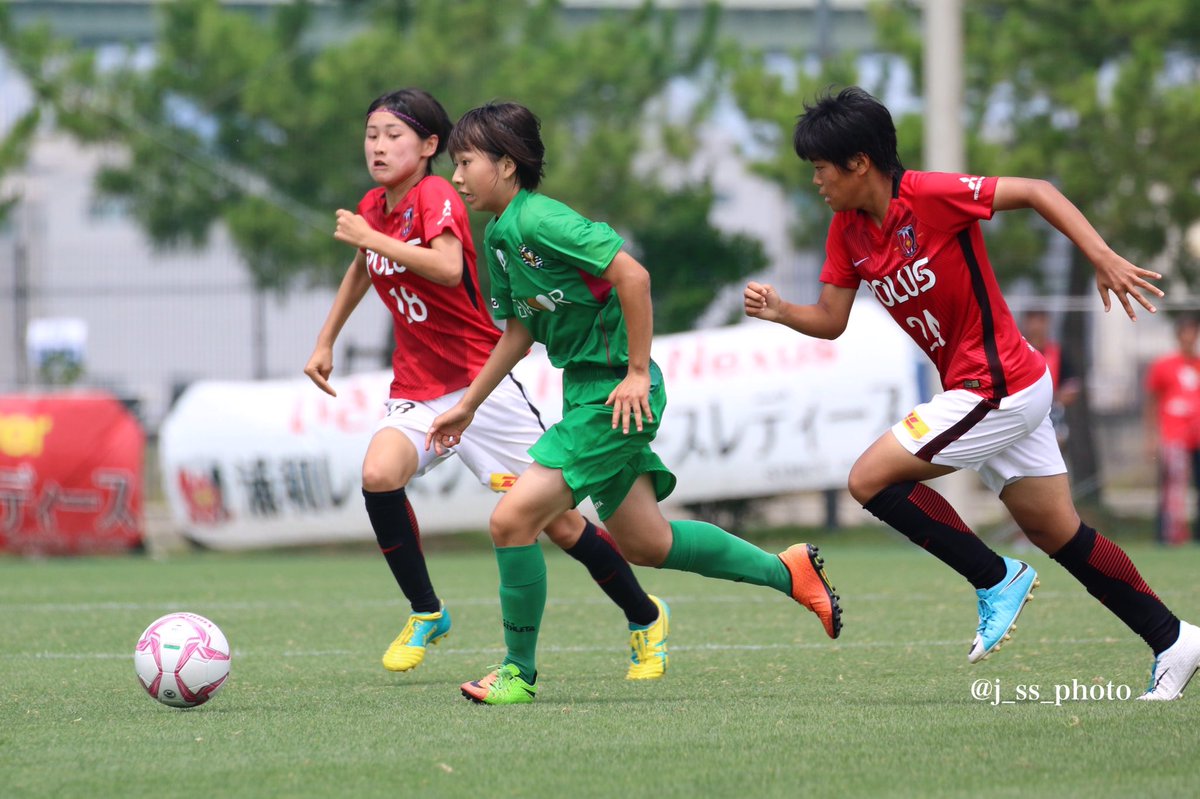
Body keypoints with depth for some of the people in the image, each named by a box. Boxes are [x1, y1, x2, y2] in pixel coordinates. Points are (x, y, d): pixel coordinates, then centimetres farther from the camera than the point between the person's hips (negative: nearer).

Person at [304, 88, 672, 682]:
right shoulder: (374, 207, 8)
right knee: (378, 475, -25)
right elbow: (362, 269, 30)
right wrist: (325, 341, 28)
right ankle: (426, 615, -8)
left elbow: (448, 269, -34)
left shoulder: (435, 198, -15)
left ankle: (645, 618, 22)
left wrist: (372, 237, -29)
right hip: (417, 390, 6)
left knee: (558, 522, -1)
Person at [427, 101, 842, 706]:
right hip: (585, 389, 10)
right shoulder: (498, 235, 10)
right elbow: (518, 332, 21)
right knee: (643, 542, 16)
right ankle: (787, 571, 29)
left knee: (513, 518, -14)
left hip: (614, 394, -10)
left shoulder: (538, 221, -19)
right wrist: (466, 406, 21)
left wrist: (637, 372, -22)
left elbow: (632, 276, -25)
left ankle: (519, 672, -2)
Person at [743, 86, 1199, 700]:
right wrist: (779, 311, -11)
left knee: (871, 478, -10)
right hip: (1011, 393, 9)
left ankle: (997, 581, -1)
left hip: (996, 388, -9)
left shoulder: (929, 196, -19)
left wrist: (1103, 258, -22)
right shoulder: (848, 230, 6)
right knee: (1060, 536, 12)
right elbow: (831, 320, 9)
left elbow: (1036, 192, -16)